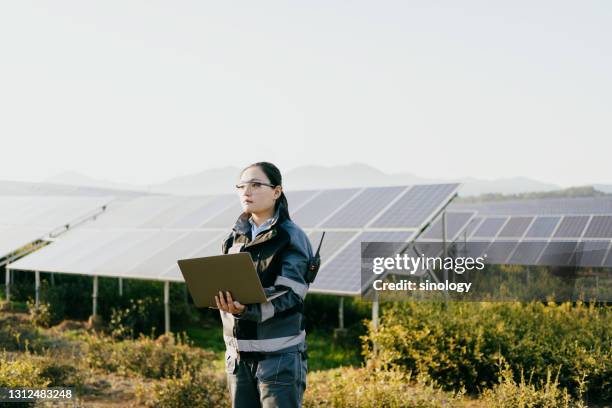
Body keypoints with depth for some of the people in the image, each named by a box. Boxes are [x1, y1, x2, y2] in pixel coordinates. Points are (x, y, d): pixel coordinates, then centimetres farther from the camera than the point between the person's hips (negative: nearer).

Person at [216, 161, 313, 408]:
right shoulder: (235, 236, 10)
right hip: (238, 354, 6)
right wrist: (216, 295, -9)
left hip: (279, 356, -6)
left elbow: (287, 294, -18)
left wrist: (246, 310, -33)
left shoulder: (292, 238, -7)